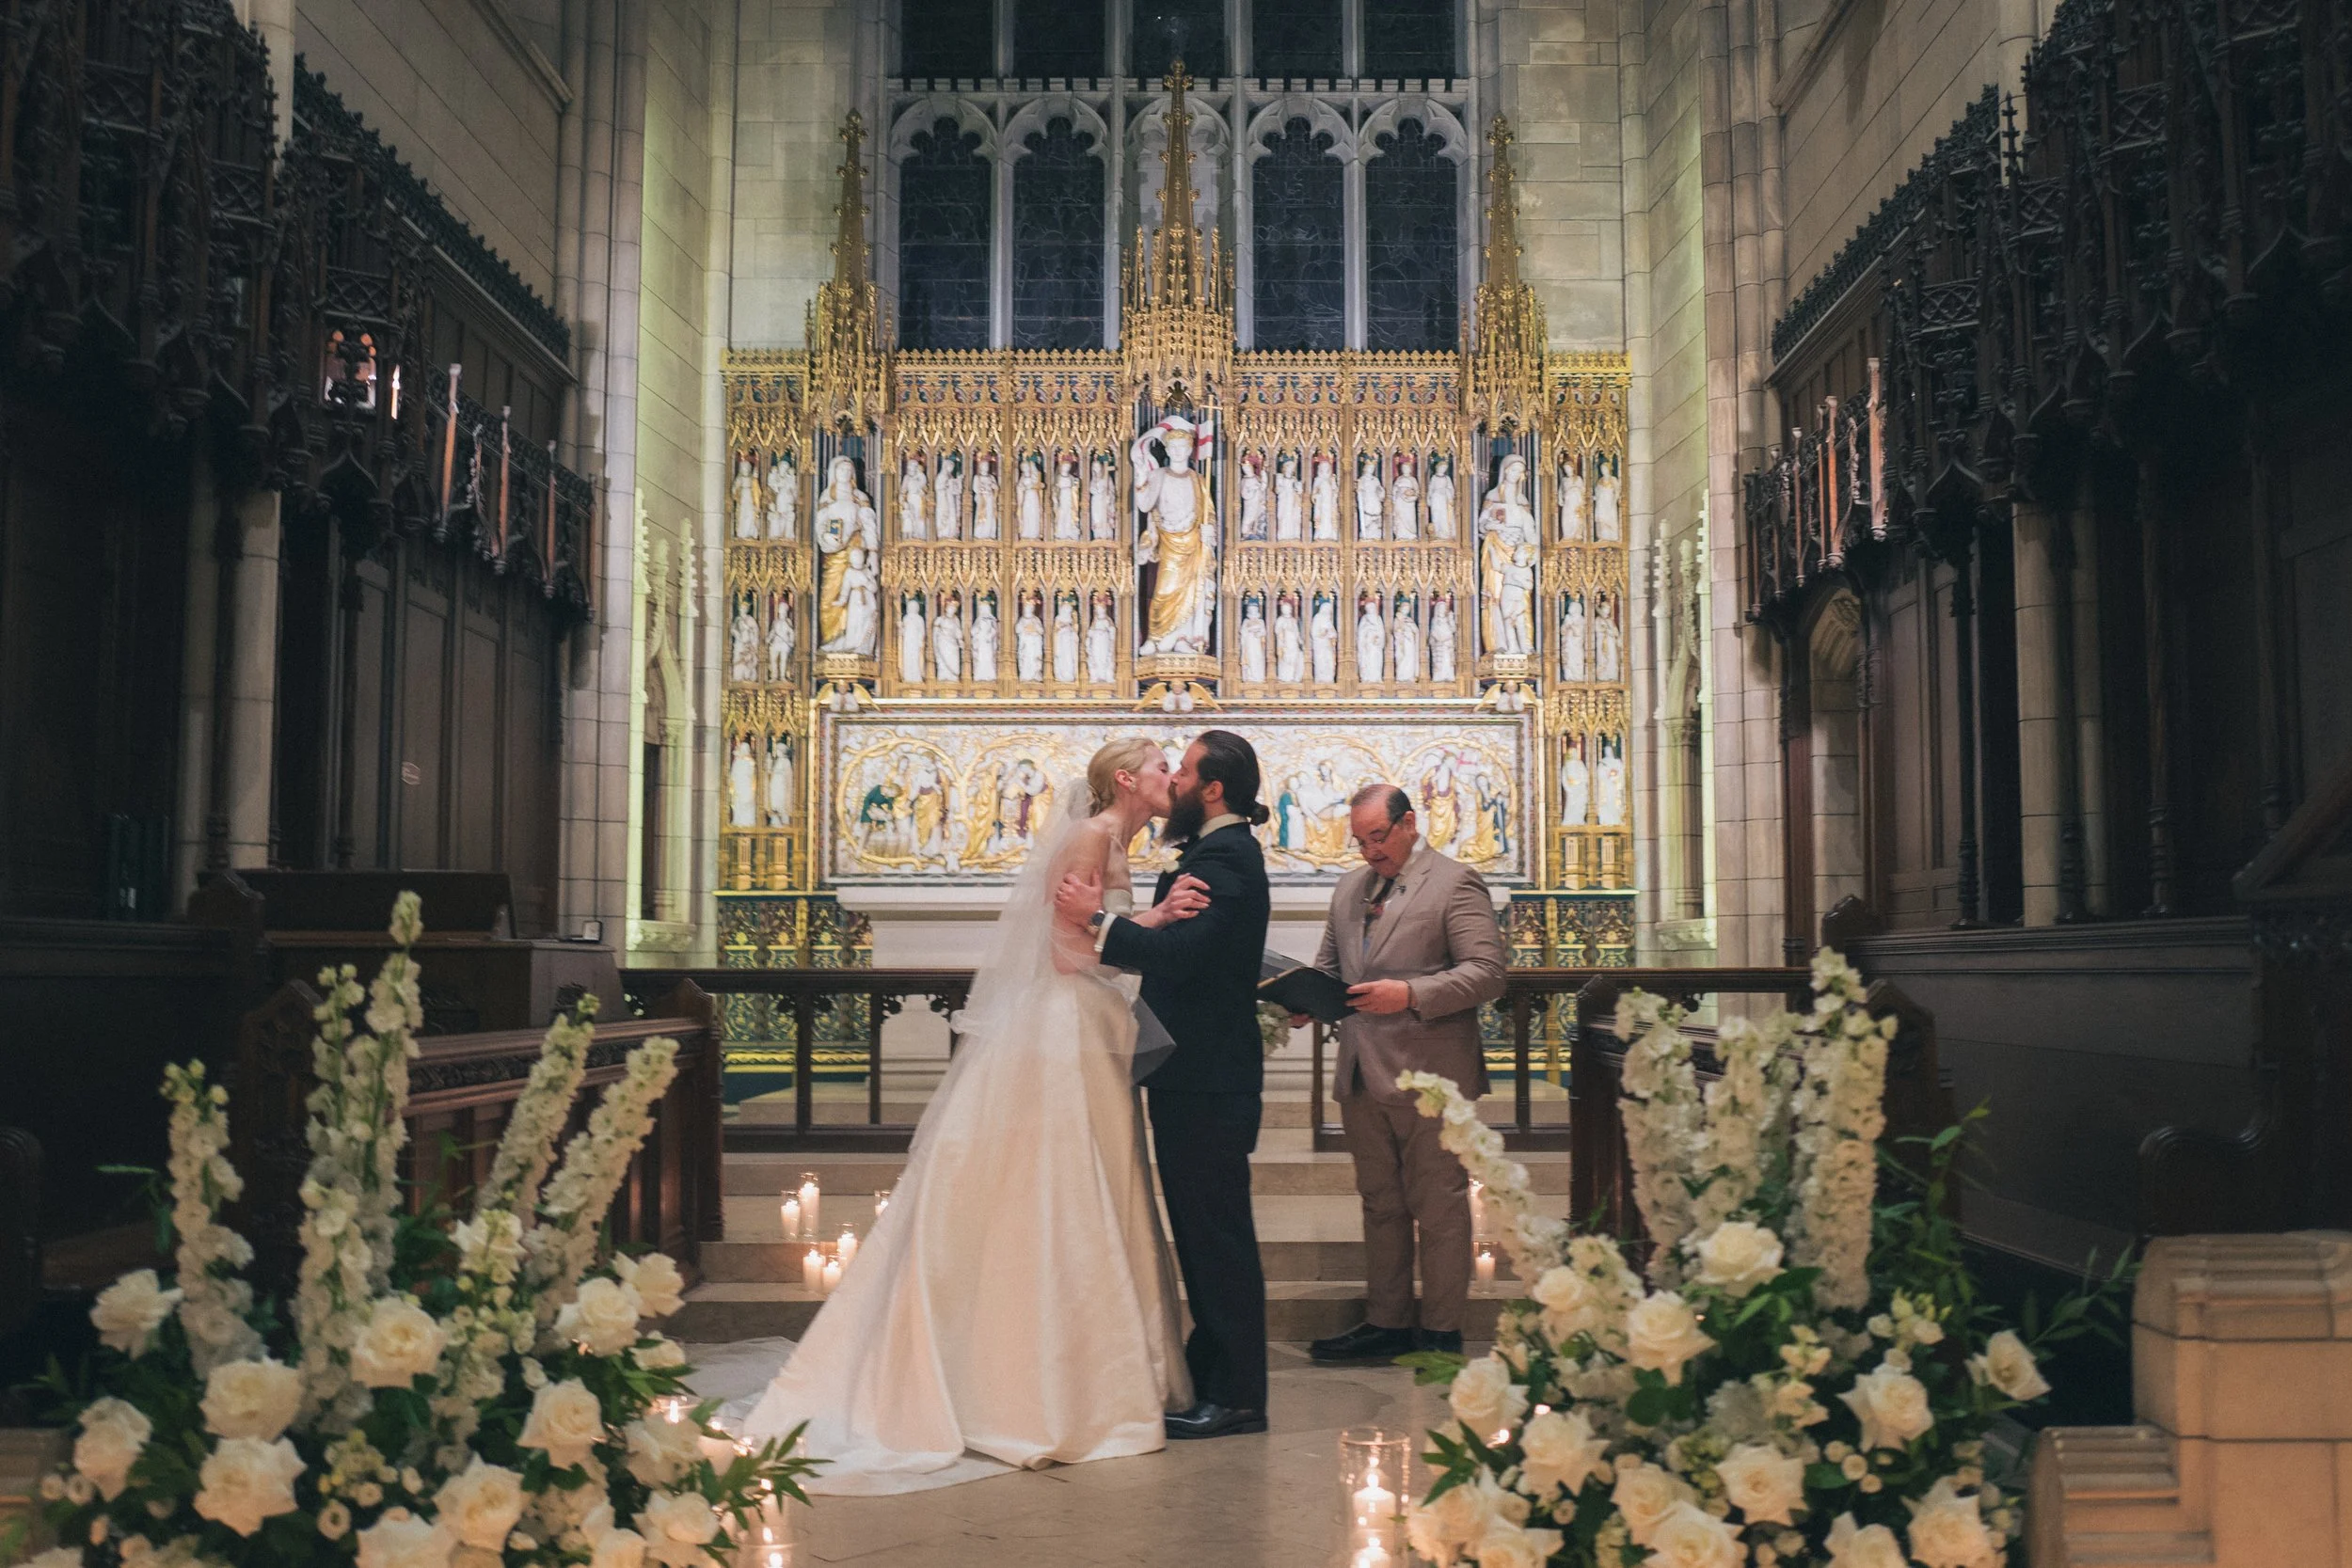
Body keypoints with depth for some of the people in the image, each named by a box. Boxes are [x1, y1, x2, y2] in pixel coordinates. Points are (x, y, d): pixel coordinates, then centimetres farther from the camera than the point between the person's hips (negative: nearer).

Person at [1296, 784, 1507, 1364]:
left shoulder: (1456, 883, -6)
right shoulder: (1350, 888, 16)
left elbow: (1487, 973, -13)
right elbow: (1329, 962, 23)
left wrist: (1411, 994, -24)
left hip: (1429, 1077, -7)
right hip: (1362, 1074, 7)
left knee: (1438, 1207, 2)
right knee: (1380, 1204, 14)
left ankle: (1440, 1332, 12)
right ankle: (1388, 1322, 23)